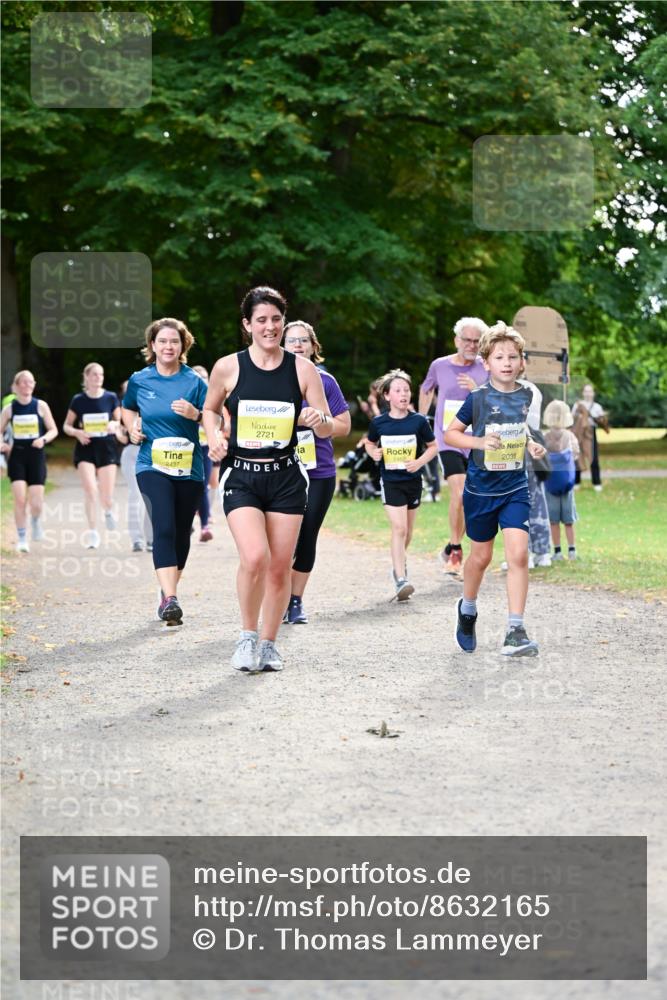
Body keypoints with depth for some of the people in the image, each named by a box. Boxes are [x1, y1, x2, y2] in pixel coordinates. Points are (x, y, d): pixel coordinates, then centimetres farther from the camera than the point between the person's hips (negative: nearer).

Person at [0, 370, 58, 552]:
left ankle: (35, 520, 30)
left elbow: (53, 430, 4)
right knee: (19, 499, -11)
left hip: (36, 455, 0)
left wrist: (43, 439, -15)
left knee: (36, 503, -5)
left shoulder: (41, 406, -1)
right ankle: (22, 539, 1)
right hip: (17, 456, 0)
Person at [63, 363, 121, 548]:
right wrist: (77, 433, -13)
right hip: (86, 449, 0)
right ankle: (93, 532, -12)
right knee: (90, 490, -18)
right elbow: (67, 426, 8)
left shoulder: (111, 398, 1)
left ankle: (108, 512, 36)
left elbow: (121, 422, 8)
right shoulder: (78, 400, 1)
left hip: (107, 449, 1)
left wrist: (114, 424, -15)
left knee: (106, 496, -1)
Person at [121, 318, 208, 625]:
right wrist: (132, 428, 4)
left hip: (189, 468, 1)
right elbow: (128, 409, 24)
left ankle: (168, 592, 31)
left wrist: (195, 414, -19)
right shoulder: (139, 380, 4)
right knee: (164, 528, -19)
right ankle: (170, 599, -26)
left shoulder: (194, 381, 0)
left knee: (181, 532, 10)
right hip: (152, 465, -1)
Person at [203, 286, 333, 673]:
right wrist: (214, 437, -2)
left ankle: (269, 643, 23)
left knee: (280, 566, 4)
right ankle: (248, 636, 2)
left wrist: (318, 420, -18)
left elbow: (329, 429, 4)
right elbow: (211, 409, 17)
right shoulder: (228, 367, -1)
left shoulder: (303, 369, 0)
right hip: (241, 475, -2)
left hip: (286, 477, 2)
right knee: (254, 557, -20)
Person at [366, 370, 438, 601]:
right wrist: (373, 453, -8)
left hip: (413, 480, 2)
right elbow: (370, 443, 13)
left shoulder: (419, 421, -7)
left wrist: (421, 461, -13)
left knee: (407, 530, 15)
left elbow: (433, 446, 4)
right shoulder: (379, 423, -5)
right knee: (399, 528, -14)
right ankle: (401, 580, -16)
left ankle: (398, 563, 42)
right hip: (390, 481, -2)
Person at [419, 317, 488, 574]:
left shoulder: (486, 369, 1)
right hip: (448, 440, -2)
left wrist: (477, 391, -18)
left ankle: (452, 548, 27)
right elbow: (426, 390, 22)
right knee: (459, 493, -19)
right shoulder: (439, 366, 2)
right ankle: (455, 552, -7)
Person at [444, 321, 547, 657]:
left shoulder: (525, 395, 0)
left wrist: (531, 445, 0)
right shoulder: (478, 398, -10)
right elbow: (450, 433, -4)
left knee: (518, 554, -13)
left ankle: (515, 631, -11)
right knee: (481, 556, 12)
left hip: (515, 488, 2)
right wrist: (480, 442, -20)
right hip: (480, 489, -2)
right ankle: (467, 608, 40)